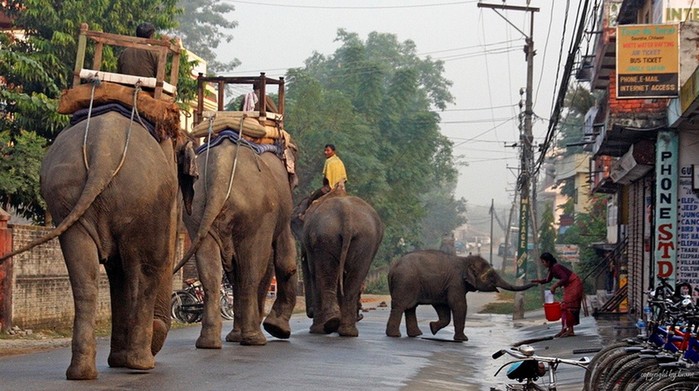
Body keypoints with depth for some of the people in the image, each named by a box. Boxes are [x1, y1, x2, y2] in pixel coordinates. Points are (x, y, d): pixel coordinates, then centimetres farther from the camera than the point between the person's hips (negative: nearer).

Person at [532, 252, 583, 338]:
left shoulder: (556, 267, -24)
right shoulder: (552, 268, 6)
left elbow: (565, 278, -33)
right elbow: (548, 279, 20)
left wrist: (555, 286, -28)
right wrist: (539, 281, 6)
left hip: (574, 285, -10)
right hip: (568, 286, 10)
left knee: (569, 306, -11)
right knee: (564, 306, 9)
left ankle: (570, 330, -10)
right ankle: (564, 328, 11)